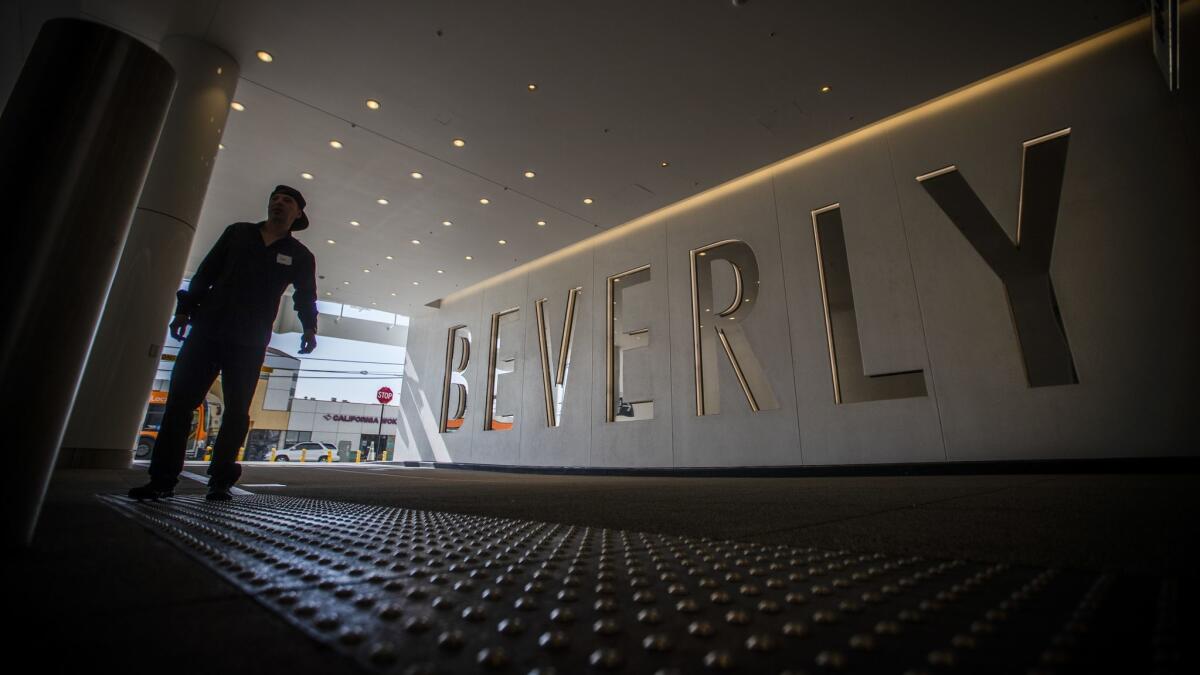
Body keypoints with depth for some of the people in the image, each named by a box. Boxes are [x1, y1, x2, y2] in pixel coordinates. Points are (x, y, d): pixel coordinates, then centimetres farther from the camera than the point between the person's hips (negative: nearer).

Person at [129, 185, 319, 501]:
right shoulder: (237, 232, 14)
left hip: (249, 342, -2)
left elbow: (305, 295, 6)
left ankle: (220, 481, 5)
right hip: (206, 329, 2)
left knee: (237, 410, -2)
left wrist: (309, 327, -10)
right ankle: (162, 478, 3)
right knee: (180, 398, -3)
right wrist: (185, 308, 5)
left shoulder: (300, 256, 9)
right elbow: (206, 271, 13)